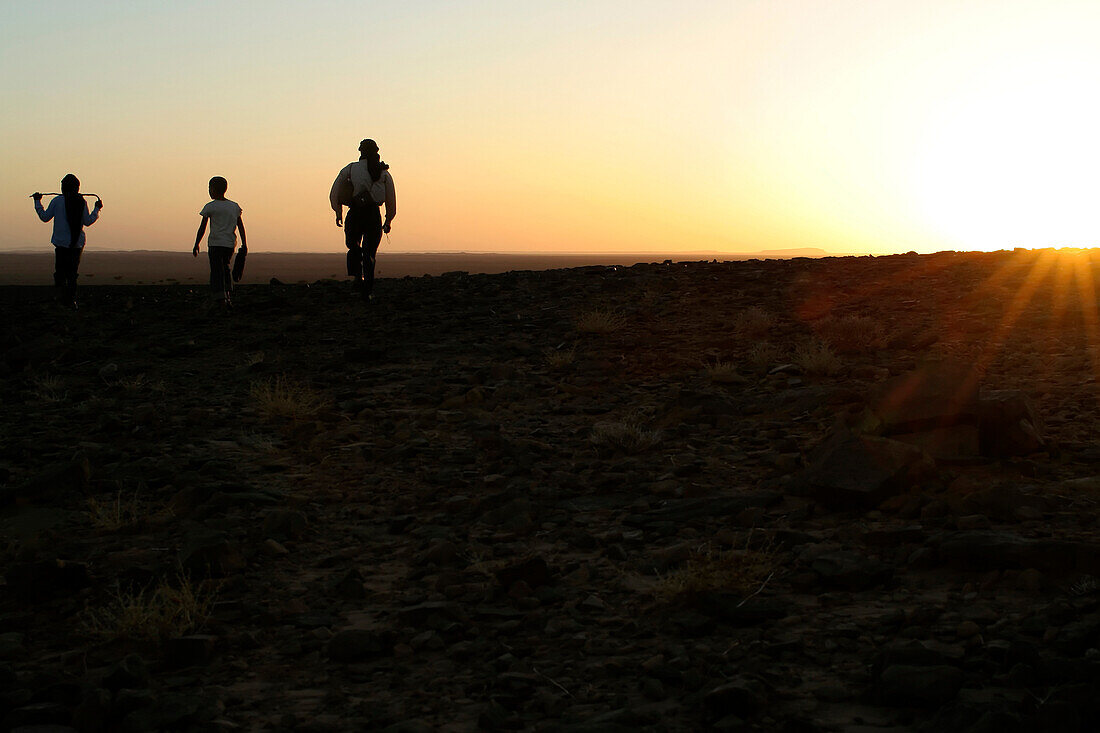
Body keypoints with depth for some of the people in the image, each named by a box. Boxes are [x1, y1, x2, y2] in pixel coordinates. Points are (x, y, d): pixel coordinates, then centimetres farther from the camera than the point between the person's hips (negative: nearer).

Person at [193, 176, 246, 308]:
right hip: (230, 243, 5)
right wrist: (244, 244, 8)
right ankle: (228, 293, 10)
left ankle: (222, 298, -12)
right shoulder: (235, 206, 9)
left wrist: (196, 245, 3)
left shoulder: (210, 207, -4)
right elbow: (241, 226, 7)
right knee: (225, 267, 23)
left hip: (215, 243, -5)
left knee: (217, 270, -2)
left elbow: (202, 228, -3)